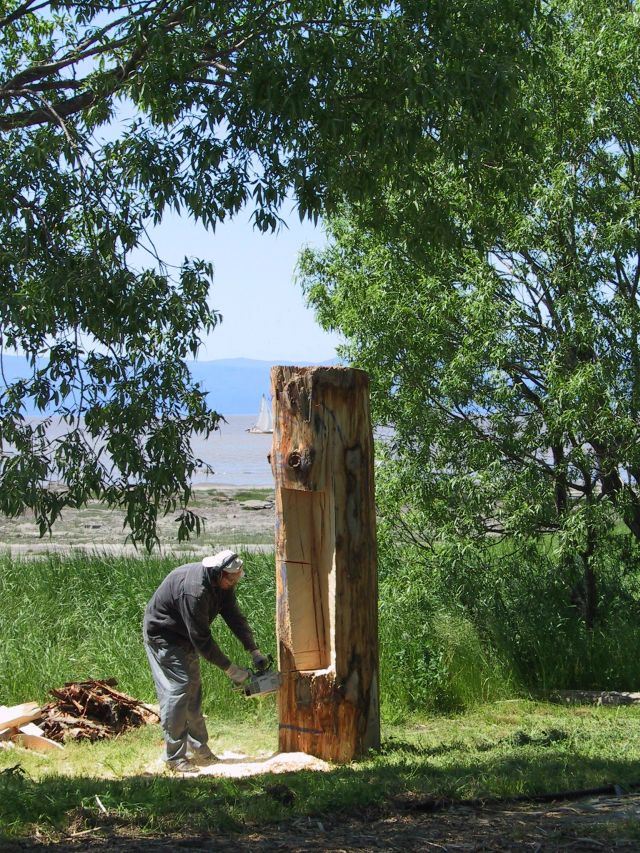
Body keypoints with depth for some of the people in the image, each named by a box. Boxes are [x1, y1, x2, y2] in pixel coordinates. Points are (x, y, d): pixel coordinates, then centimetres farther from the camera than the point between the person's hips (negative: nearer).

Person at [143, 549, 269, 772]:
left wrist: (254, 651, -10)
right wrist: (230, 669, -27)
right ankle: (174, 757, -12)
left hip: (185, 639, 9)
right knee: (178, 690, -15)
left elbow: (234, 617, -3)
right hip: (163, 636, -9)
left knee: (193, 690, 10)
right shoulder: (194, 590, -37)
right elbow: (202, 639, -33)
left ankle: (199, 750, 15)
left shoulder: (223, 583, -10)